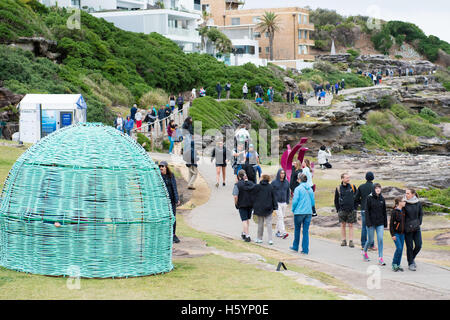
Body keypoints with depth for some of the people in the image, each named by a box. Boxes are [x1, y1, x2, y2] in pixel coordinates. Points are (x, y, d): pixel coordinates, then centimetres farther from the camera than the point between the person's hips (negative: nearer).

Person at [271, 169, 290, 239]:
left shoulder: (286, 182, 5)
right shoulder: (274, 182, -6)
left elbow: (288, 192, 15)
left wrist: (287, 201, 10)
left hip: (284, 203, 5)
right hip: (277, 203, -5)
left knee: (282, 217, 9)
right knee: (280, 217, -13)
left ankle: (278, 231, 21)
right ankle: (283, 233, -20)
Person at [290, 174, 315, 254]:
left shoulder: (298, 188, -8)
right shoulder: (310, 189, 6)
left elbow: (295, 201, -12)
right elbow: (313, 202, 8)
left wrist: (293, 209, 4)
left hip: (299, 212, -4)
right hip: (309, 212, 4)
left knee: (297, 230, 13)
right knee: (306, 231, 4)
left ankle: (295, 247, 25)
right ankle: (305, 250, 3)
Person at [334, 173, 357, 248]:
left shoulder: (352, 187, 2)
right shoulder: (339, 188, 1)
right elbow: (336, 200, 9)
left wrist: (355, 207, 4)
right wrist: (338, 210, 4)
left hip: (351, 210, 0)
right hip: (342, 210, 0)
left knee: (350, 225, 1)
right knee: (343, 225, 7)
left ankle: (351, 241, 4)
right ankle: (344, 241, 14)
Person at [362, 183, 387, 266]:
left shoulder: (382, 199, 5)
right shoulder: (369, 198, -7)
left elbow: (384, 212, 11)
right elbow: (367, 211, -8)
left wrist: (385, 223, 10)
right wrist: (368, 223, -15)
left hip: (380, 223, 3)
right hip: (371, 223, -3)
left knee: (380, 239, -6)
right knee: (370, 240, 7)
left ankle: (380, 258, -5)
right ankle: (364, 251, 36)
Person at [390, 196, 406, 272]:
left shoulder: (403, 211, 7)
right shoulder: (394, 212, -12)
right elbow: (391, 224, -11)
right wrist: (393, 235, -15)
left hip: (402, 233, 6)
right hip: (396, 233, -6)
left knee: (401, 249, 6)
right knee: (399, 248, -14)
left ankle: (398, 265, 14)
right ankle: (394, 264, -2)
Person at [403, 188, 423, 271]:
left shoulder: (418, 203, 1)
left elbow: (421, 214, 13)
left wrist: (419, 223, 3)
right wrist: (403, 225, -6)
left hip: (416, 228, 3)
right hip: (407, 228, -3)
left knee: (418, 245, 0)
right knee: (409, 246, 1)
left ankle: (412, 258, 27)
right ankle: (410, 263, 13)